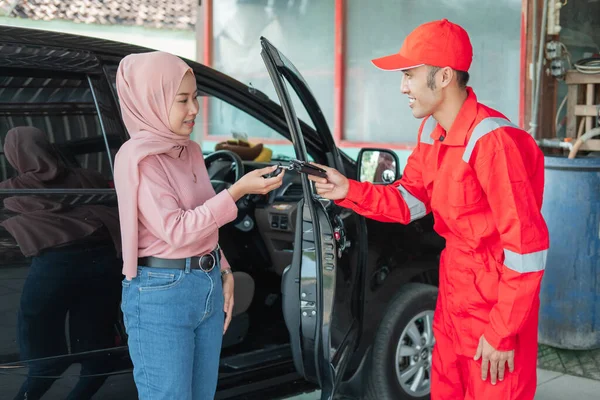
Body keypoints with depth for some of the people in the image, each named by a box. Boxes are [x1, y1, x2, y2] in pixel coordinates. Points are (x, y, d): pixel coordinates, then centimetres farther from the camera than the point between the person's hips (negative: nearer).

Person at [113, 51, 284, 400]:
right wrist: (238, 191, -24)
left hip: (208, 284, 8)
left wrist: (223, 272, 10)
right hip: (161, 292, -8)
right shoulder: (138, 158, -15)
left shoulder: (190, 150, 9)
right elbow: (176, 230, -22)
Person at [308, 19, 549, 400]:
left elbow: (528, 246, -25)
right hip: (453, 290, 8)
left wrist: (502, 332, -20)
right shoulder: (432, 130, 3)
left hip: (495, 301, -8)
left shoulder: (492, 140, -26)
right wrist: (349, 191, -8)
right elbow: (410, 200, 8)